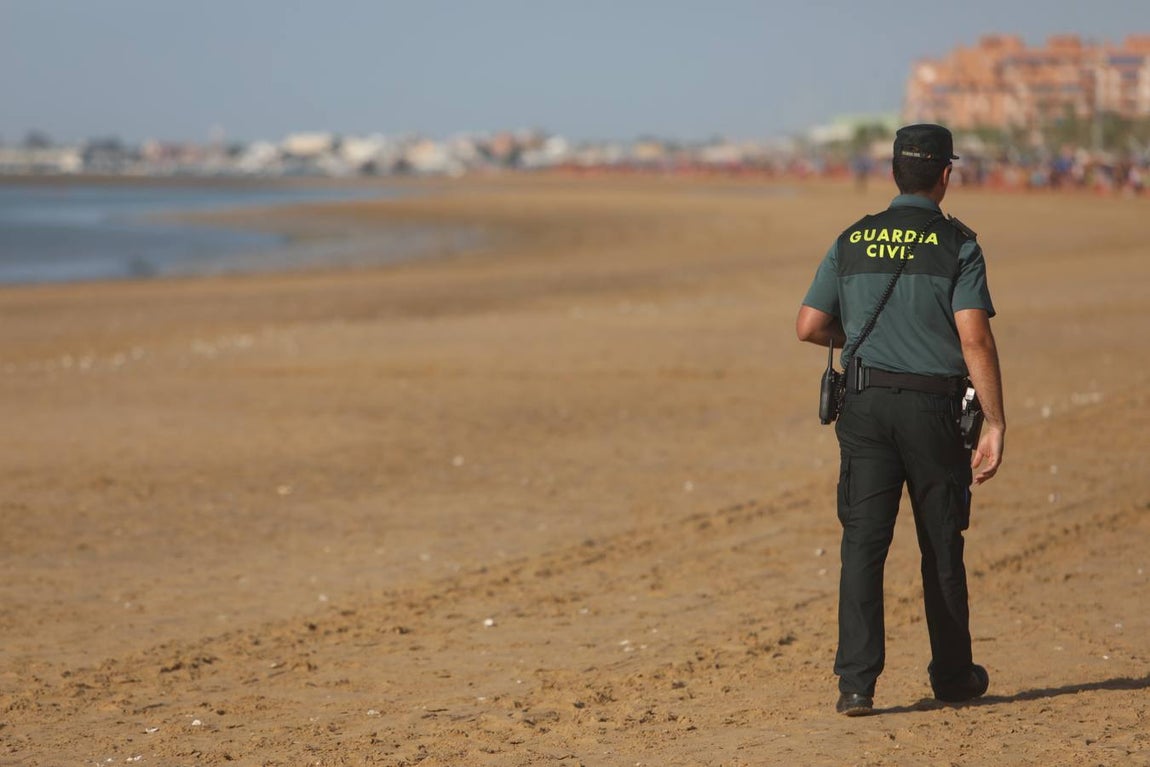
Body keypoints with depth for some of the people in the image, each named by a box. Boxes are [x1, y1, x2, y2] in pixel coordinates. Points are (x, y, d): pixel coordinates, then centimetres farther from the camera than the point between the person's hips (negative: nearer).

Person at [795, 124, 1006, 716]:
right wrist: (995, 424, -13)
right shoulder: (957, 245, -5)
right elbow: (975, 340, -14)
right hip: (933, 408, -2)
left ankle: (857, 682, -10)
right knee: (941, 546, 12)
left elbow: (809, 326, 6)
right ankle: (953, 676, 26)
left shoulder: (852, 241, 6)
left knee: (863, 543, -1)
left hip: (865, 406, 2)